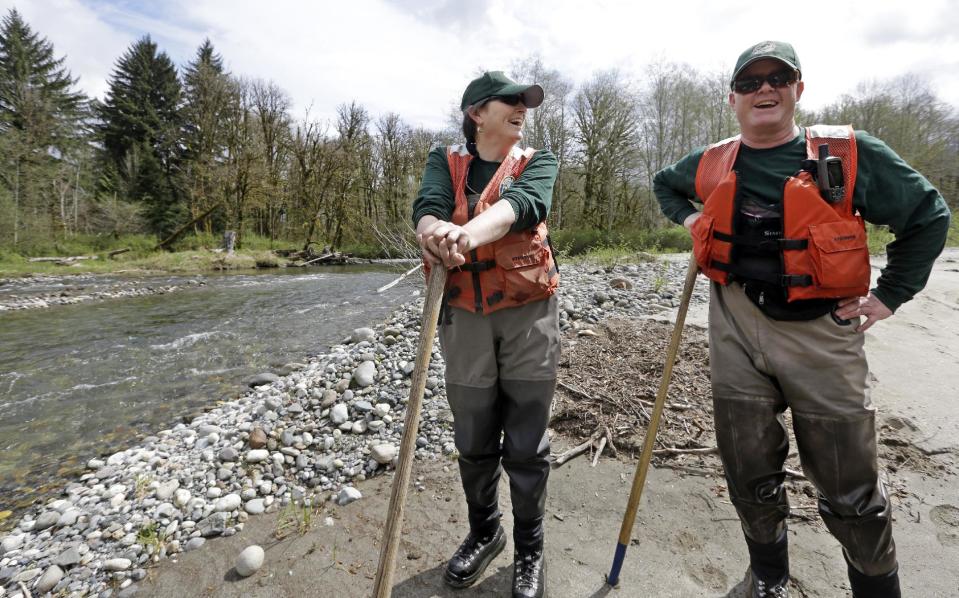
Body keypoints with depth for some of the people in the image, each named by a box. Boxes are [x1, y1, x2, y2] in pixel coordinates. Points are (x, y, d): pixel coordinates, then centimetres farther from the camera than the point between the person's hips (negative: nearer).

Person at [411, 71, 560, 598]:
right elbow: (427, 206, -14)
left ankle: (529, 550, 31)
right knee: (474, 442, 13)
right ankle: (483, 533, 39)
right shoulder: (445, 161, 8)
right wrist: (436, 232, -38)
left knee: (527, 446, 7)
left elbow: (523, 204, -18)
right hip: (464, 314, 1)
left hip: (528, 313, 0)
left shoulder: (537, 162, 6)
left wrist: (469, 233, -38)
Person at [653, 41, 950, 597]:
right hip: (736, 330, 3)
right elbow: (665, 184, 26)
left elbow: (929, 215, 6)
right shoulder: (712, 164, 5)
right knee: (751, 474, 15)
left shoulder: (853, 154, -3)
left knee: (851, 490, 9)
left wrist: (888, 296, 0)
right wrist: (689, 219, 7)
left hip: (821, 333, -2)